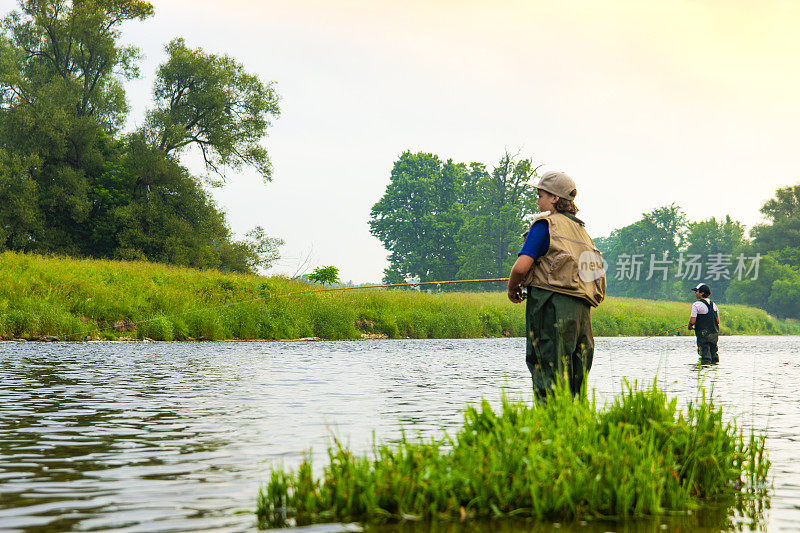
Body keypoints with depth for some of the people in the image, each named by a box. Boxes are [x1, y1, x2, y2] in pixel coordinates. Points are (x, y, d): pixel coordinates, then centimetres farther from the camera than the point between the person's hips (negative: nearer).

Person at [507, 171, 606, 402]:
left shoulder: (545, 224, -2)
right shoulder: (580, 229, 21)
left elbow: (521, 266, -13)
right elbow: (595, 274, 24)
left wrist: (512, 288, 8)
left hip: (552, 306, -8)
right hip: (581, 310, 8)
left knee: (549, 379, -9)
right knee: (574, 381, 8)